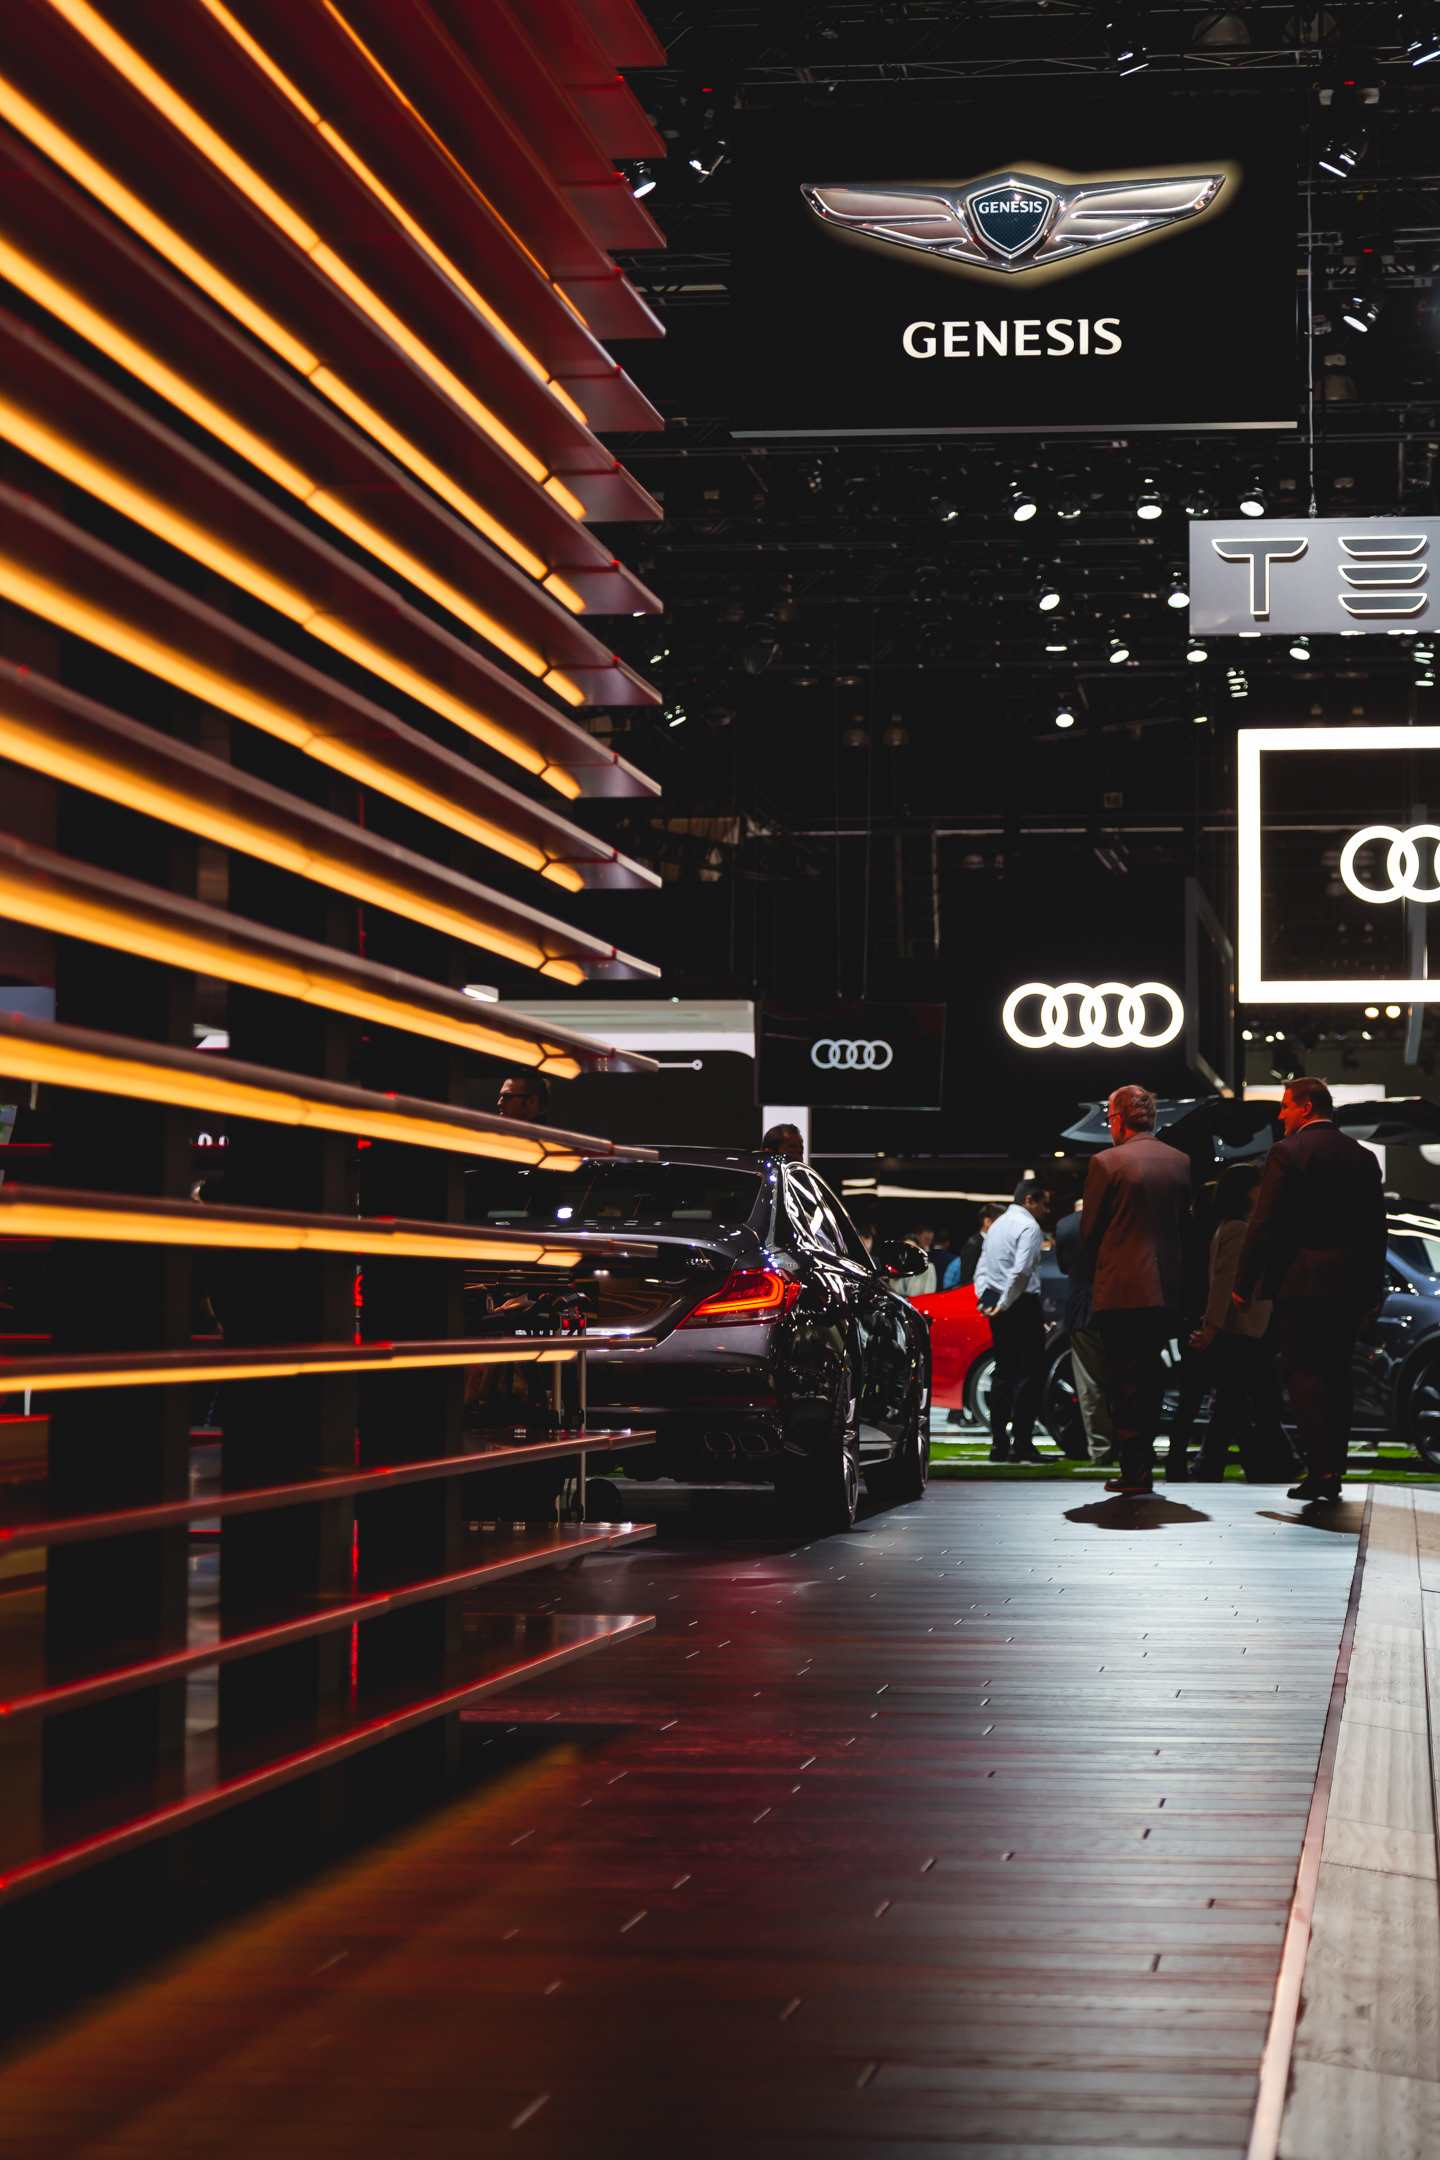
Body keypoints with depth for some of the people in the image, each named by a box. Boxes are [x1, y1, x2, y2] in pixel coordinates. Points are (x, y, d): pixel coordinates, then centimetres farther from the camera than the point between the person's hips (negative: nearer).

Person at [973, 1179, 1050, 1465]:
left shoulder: (998, 1225, 18)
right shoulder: (1029, 1227, -10)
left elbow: (983, 1267, 16)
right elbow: (1021, 1271, -21)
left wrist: (984, 1299, 7)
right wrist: (1004, 1304, -15)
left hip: (996, 1304, 8)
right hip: (1022, 1305, -8)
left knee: (1003, 1373, 10)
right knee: (1027, 1374, -5)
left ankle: (999, 1443, 8)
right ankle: (1022, 1443, -8)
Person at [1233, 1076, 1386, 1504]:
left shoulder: (1288, 1152, -7)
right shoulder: (1363, 1157, 12)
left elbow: (1265, 1224, -11)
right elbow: (1376, 1228, 14)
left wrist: (1244, 1283, -6)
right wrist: (1373, 1288, 20)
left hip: (1303, 1280, -6)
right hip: (1352, 1283, 6)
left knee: (1304, 1372, -5)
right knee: (1337, 1375, 11)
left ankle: (1321, 1468, -14)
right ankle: (1333, 1473, 13)